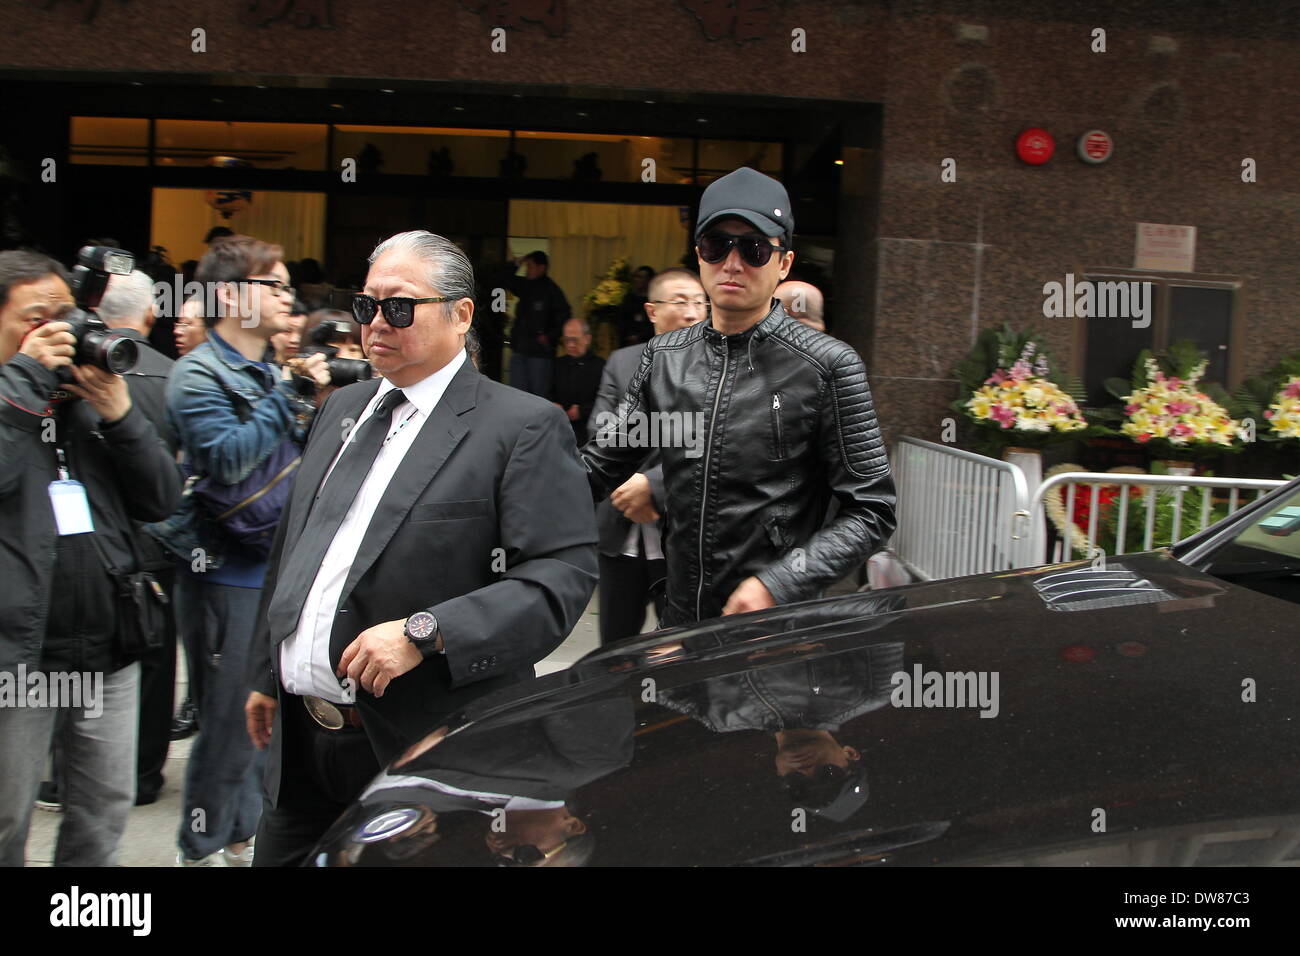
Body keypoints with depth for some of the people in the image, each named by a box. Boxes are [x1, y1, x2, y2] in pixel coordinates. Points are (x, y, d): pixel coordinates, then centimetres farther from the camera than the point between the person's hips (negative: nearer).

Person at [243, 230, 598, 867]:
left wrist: (424, 633, -25)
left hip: (432, 753, -6)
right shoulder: (341, 409, 14)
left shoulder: (524, 427, -9)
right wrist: (267, 674, 24)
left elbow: (563, 574, -18)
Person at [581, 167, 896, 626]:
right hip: (680, 618, 4)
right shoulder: (663, 357, 3)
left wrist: (777, 585, -20)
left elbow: (870, 511, -10)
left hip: (777, 623, -4)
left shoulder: (828, 366, -11)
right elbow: (600, 464, 10)